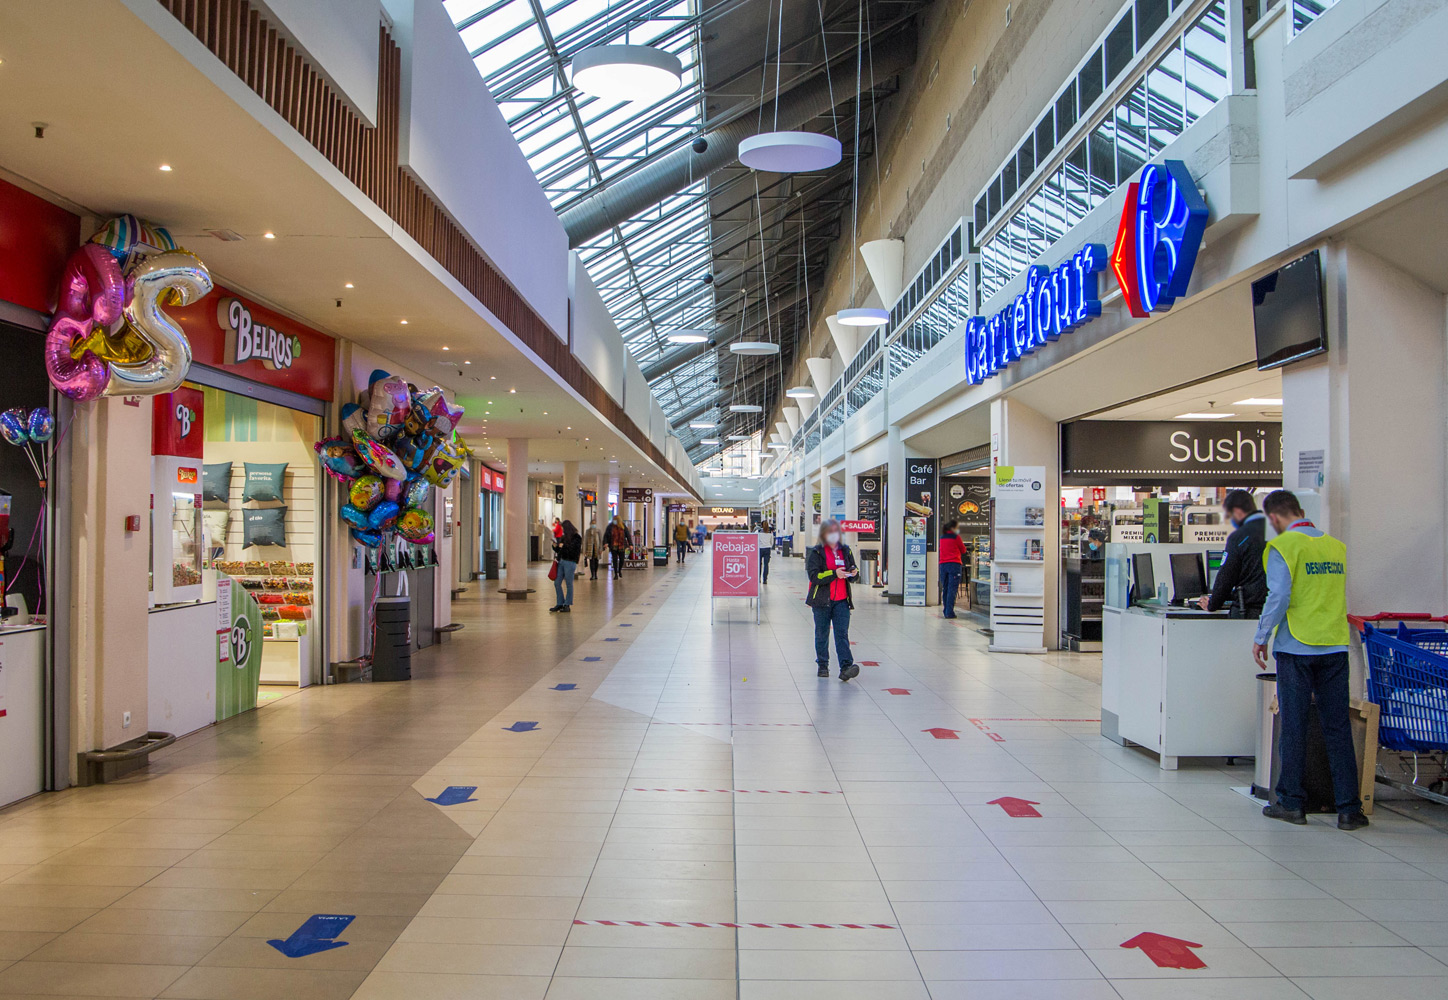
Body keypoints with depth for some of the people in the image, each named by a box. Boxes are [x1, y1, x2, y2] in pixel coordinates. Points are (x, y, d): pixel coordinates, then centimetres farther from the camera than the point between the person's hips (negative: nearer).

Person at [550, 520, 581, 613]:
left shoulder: (576, 538, -7)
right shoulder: (564, 537, 15)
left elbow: (575, 551, -18)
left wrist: (563, 546, -16)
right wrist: (555, 546, 2)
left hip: (570, 562, -8)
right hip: (561, 561, 8)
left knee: (569, 584, 1)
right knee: (557, 583, 7)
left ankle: (567, 605, 9)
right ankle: (560, 603, 17)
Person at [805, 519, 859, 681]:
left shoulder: (845, 550, 11)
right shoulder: (816, 552, -3)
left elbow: (852, 571, 21)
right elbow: (814, 576, -13)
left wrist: (853, 573, -3)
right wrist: (834, 573, -22)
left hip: (842, 600, 2)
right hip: (822, 600, -2)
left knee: (842, 633, -8)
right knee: (822, 633, 8)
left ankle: (846, 667, -16)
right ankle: (823, 665, 20)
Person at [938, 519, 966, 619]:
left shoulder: (942, 537, 11)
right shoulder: (955, 537, -6)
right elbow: (963, 550, 3)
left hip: (943, 564, 6)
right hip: (954, 564, -6)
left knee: (945, 588, 11)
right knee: (952, 589, -6)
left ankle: (946, 612, 14)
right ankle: (949, 612, -10)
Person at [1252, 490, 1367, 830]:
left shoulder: (1282, 547, -9)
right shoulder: (1336, 546, 9)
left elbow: (1278, 598, -15)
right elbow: (1339, 596, 17)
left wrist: (1261, 638, -6)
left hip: (1295, 648, -4)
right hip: (1335, 648, 4)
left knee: (1294, 727, 4)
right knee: (1338, 728, 7)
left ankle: (1291, 803, 11)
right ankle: (1348, 808, 8)